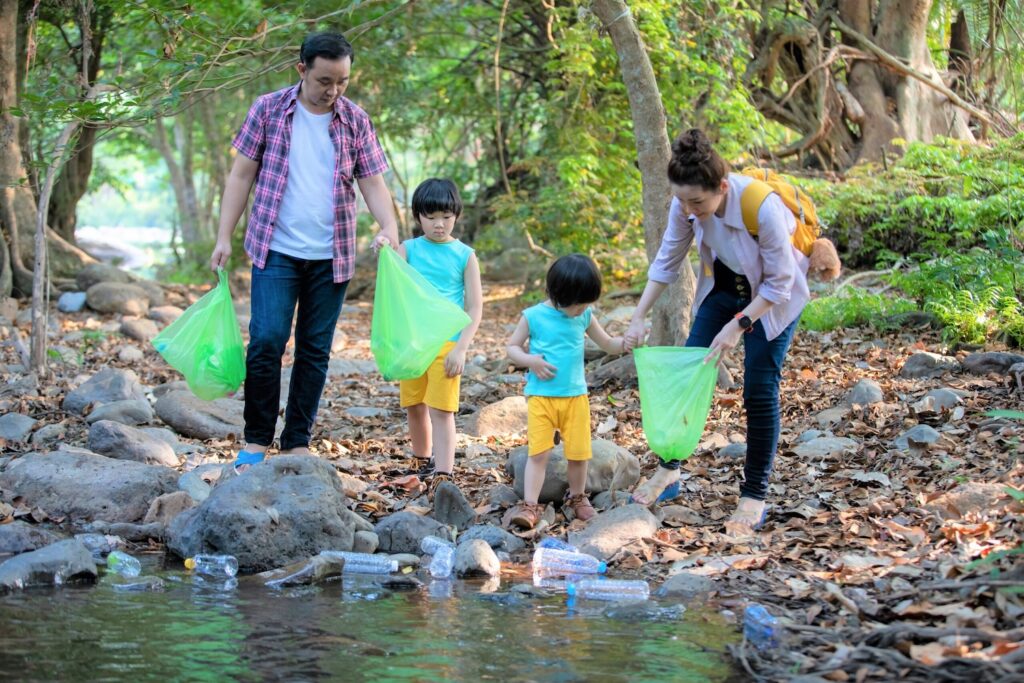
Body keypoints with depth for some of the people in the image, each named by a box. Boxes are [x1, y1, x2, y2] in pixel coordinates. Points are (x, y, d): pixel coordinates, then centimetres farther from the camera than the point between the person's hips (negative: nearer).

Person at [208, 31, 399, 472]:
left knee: (315, 351, 7)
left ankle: (297, 444, 16)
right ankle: (256, 441, 3)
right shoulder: (268, 110, -1)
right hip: (276, 250, -2)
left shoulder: (356, 121, 3)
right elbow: (242, 174, 3)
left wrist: (390, 228, -16)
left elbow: (373, 183, 3)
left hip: (331, 256, 2)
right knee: (267, 341, -11)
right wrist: (224, 238, -2)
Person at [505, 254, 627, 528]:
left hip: (576, 395, 3)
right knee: (538, 452, -8)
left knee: (578, 453, 6)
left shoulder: (585, 317, 4)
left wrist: (625, 343, -7)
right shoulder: (534, 317, -6)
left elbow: (607, 344, 14)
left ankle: (576, 498, 27)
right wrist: (530, 360, -17)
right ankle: (530, 506, -6)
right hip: (541, 395, -3)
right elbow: (512, 347, 2)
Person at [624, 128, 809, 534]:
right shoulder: (685, 205, -22)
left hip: (772, 297, -5)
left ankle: (754, 497, 4)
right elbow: (667, 262, -7)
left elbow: (778, 284, -26)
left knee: (759, 391, -6)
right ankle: (668, 470, 17)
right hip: (722, 287, 5)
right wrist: (638, 318, -12)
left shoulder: (762, 208, -37)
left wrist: (738, 325, -31)